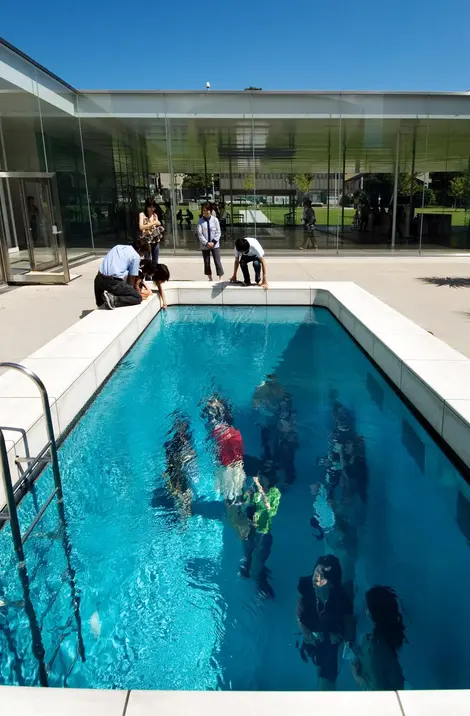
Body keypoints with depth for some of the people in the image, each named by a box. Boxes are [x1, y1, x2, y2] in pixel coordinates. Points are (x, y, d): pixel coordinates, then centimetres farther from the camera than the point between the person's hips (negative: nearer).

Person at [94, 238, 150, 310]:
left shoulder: (118, 247, 22)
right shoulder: (136, 256, 3)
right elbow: (131, 278, 4)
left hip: (99, 279, 8)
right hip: (113, 282, -8)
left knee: (100, 304, 35)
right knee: (138, 298, 2)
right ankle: (113, 300, -14)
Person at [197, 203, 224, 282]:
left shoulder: (215, 219, -3)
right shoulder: (200, 221, -3)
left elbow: (218, 232, -2)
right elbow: (200, 234, -6)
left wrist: (213, 242, -13)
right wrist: (206, 243, -15)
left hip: (215, 245, -1)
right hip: (205, 246, 1)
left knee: (217, 262, -4)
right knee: (206, 262, 7)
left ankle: (220, 278, 2)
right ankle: (210, 279, 19)